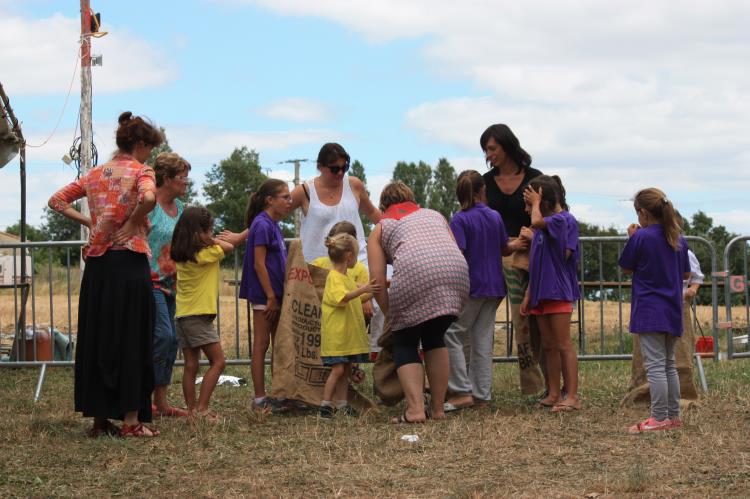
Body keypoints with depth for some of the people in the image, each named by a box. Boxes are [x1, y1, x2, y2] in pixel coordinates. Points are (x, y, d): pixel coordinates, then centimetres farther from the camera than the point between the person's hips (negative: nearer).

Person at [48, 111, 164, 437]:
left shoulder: (95, 174, 14)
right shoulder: (141, 172, -5)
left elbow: (57, 201, 16)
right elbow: (149, 198, -27)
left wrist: (89, 222, 11)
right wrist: (135, 221, -11)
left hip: (96, 263, 6)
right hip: (129, 261, -6)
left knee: (96, 338, 9)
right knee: (131, 339, -1)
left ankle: (100, 418, 12)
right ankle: (131, 420, 0)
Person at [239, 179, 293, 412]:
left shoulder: (273, 225, 15)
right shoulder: (263, 225, -13)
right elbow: (259, 264, -17)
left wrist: (277, 296, 17)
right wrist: (271, 297, -18)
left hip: (275, 293, 9)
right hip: (264, 295, -9)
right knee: (261, 345, -5)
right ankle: (259, 399, -1)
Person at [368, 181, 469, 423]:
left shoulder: (381, 228, 26)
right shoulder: (435, 215, 36)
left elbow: (378, 283, 14)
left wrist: (391, 315, 27)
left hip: (414, 272, -4)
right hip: (457, 272, 4)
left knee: (405, 342, 12)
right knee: (435, 338, 23)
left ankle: (415, 409, -4)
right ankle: (438, 408, 20)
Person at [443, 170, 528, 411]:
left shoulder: (459, 220, -12)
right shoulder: (495, 217, 7)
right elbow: (504, 249, 21)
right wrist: (515, 245, 41)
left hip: (471, 287, -6)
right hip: (495, 287, 6)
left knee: (452, 335, 0)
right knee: (482, 341, 9)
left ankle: (462, 392, -8)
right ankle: (482, 396, 9)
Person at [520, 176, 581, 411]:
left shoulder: (562, 220, -12)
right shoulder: (544, 225, 14)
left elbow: (537, 222, -33)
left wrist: (536, 202, -15)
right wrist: (529, 294, 17)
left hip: (558, 292, -9)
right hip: (542, 292, 9)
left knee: (563, 345, -7)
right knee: (548, 346, 11)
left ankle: (572, 396, -6)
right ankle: (554, 394, 16)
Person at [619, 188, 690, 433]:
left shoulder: (640, 237, -12)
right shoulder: (679, 240, 7)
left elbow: (626, 268, -1)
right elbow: (686, 273, 15)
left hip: (649, 311, -7)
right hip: (673, 311, 7)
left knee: (655, 366, -7)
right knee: (669, 364, 16)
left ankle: (660, 418, -9)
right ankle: (674, 416, 19)